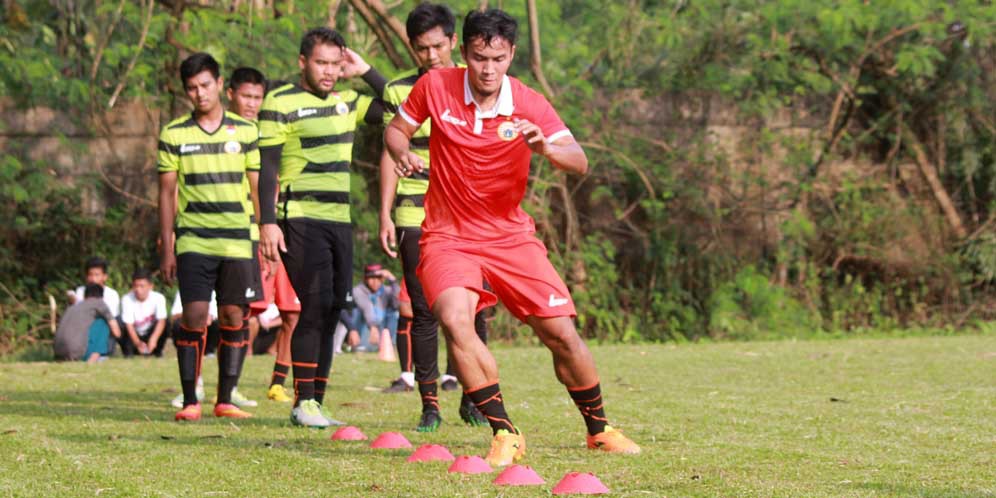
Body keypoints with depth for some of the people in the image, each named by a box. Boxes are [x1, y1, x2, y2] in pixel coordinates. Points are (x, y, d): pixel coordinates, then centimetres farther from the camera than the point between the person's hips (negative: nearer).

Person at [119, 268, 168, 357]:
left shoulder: (158, 298, -16)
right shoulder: (127, 299, -18)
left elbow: (161, 321, -25)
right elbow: (129, 324, -23)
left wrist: (154, 339, -42)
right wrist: (137, 343, -40)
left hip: (150, 335, 1)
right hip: (134, 337, -1)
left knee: (166, 322, -28)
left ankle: (157, 350, -5)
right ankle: (128, 350, -4)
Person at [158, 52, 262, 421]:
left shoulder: (245, 132, 7)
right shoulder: (173, 135, 5)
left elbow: (257, 188, 10)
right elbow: (167, 193, 7)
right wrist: (166, 249, 4)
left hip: (237, 241, 1)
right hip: (193, 241, -1)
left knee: (234, 317, 1)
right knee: (194, 317, -8)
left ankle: (225, 400, 9)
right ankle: (190, 401, -1)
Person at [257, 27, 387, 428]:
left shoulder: (347, 102, 14)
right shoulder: (280, 103, -4)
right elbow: (267, 167, -7)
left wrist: (366, 72, 7)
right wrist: (267, 222, -14)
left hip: (339, 220, 6)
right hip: (301, 218, -6)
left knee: (332, 310, 5)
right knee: (315, 305, -14)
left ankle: (316, 402, 11)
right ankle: (303, 401, -7)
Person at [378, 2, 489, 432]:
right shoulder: (399, 91, 5)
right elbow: (390, 154, 7)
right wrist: (385, 215, 1)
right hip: (416, 215, 0)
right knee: (423, 309, -3)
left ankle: (472, 398, 10)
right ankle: (429, 405, 2)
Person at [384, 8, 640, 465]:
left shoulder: (530, 105, -9)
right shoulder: (435, 87, -8)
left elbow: (580, 162, -18)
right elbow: (397, 128, 8)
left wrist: (545, 147, -39)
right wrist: (402, 153, -15)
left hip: (511, 235, 1)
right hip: (448, 235, -1)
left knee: (561, 333, -2)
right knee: (455, 321, -28)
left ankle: (599, 429, 23)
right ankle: (505, 434, -19)